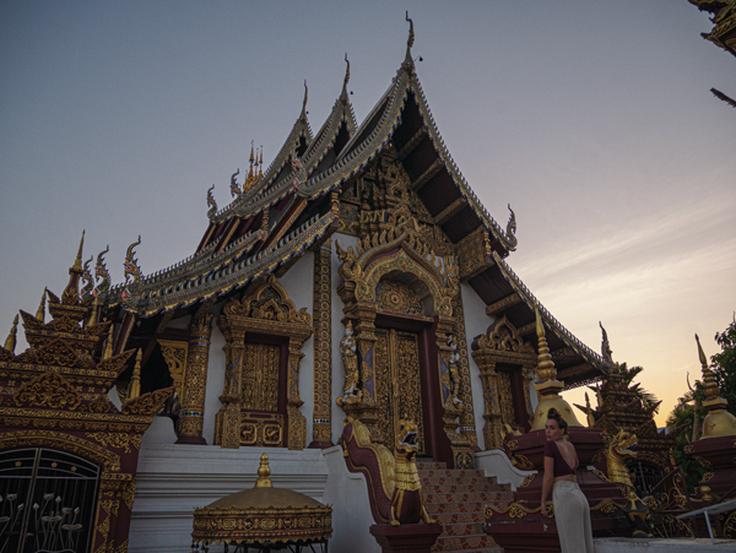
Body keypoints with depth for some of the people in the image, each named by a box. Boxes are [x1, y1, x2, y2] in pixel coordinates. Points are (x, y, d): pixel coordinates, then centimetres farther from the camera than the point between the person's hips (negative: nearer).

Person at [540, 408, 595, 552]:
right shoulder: (570, 445, 17)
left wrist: (543, 501, -1)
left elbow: (548, 476, -9)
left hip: (564, 497, -8)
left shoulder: (550, 444, -5)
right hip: (579, 496, 8)